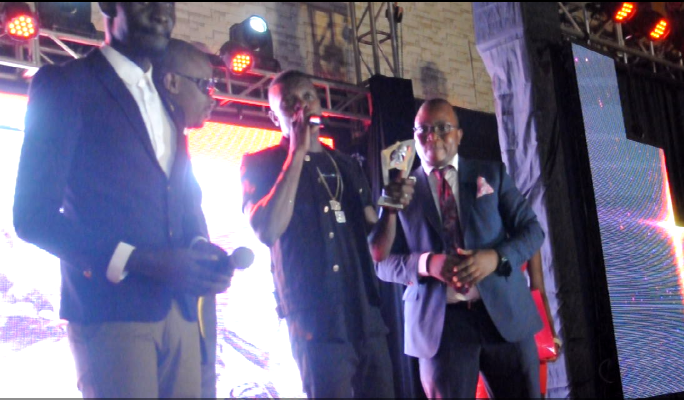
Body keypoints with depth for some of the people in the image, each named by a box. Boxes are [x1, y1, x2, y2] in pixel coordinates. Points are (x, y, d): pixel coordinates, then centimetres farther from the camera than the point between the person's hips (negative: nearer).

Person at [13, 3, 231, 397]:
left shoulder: (167, 102, 19)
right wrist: (140, 261, -18)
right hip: (110, 309, -6)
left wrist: (202, 251, -3)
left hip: (179, 310, 6)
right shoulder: (64, 83, -2)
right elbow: (34, 215, -9)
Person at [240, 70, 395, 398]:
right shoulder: (261, 164, 1)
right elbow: (267, 232, -17)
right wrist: (297, 154, -15)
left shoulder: (346, 165, 16)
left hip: (367, 315, 5)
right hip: (316, 320, -5)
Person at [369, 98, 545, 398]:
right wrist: (427, 263, -16)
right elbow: (383, 262, 3)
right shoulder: (402, 190, 7)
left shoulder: (492, 174, 9)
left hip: (505, 312, 1)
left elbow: (531, 229, 6)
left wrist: (495, 257, -14)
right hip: (438, 323, -1)